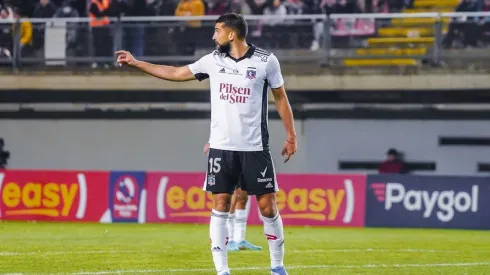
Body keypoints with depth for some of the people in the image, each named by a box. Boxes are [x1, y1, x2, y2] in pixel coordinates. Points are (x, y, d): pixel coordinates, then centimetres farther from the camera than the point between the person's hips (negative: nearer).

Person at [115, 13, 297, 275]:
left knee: (268, 206, -1)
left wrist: (291, 135, 2)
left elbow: (280, 97, 5)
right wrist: (135, 62, 13)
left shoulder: (266, 61, -5)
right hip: (221, 146, 3)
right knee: (220, 206, -2)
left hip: (255, 147, -3)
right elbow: (175, 73, 13)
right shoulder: (213, 60, 4)